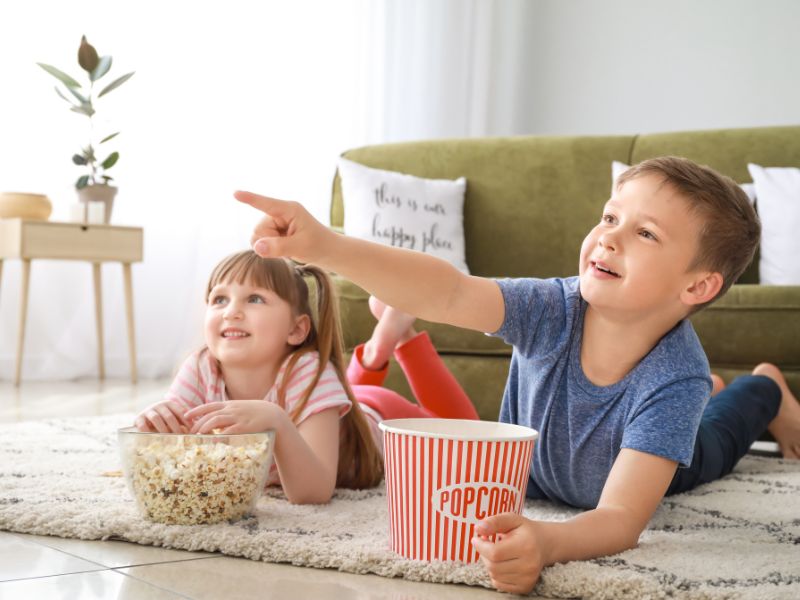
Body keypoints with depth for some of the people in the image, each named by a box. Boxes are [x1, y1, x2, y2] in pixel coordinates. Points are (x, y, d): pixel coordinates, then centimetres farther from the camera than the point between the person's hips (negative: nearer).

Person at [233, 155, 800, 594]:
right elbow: (449, 293, -59)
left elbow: (621, 518, -53)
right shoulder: (555, 309, -42)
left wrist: (548, 542, -76)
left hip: (657, 461, -2)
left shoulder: (676, 380, -46)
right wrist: (326, 246, -75)